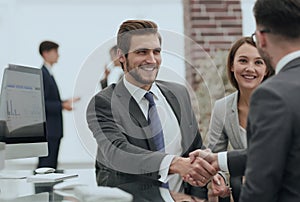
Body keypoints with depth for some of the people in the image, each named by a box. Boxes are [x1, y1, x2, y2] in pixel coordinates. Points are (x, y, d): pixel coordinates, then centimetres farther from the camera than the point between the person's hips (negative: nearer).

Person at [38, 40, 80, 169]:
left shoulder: (48, 73, 17)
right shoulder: (41, 74, -13)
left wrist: (65, 102, 14)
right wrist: (62, 105, -23)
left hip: (53, 130, 10)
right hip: (47, 130, -10)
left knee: (52, 167, 12)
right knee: (46, 167, -8)